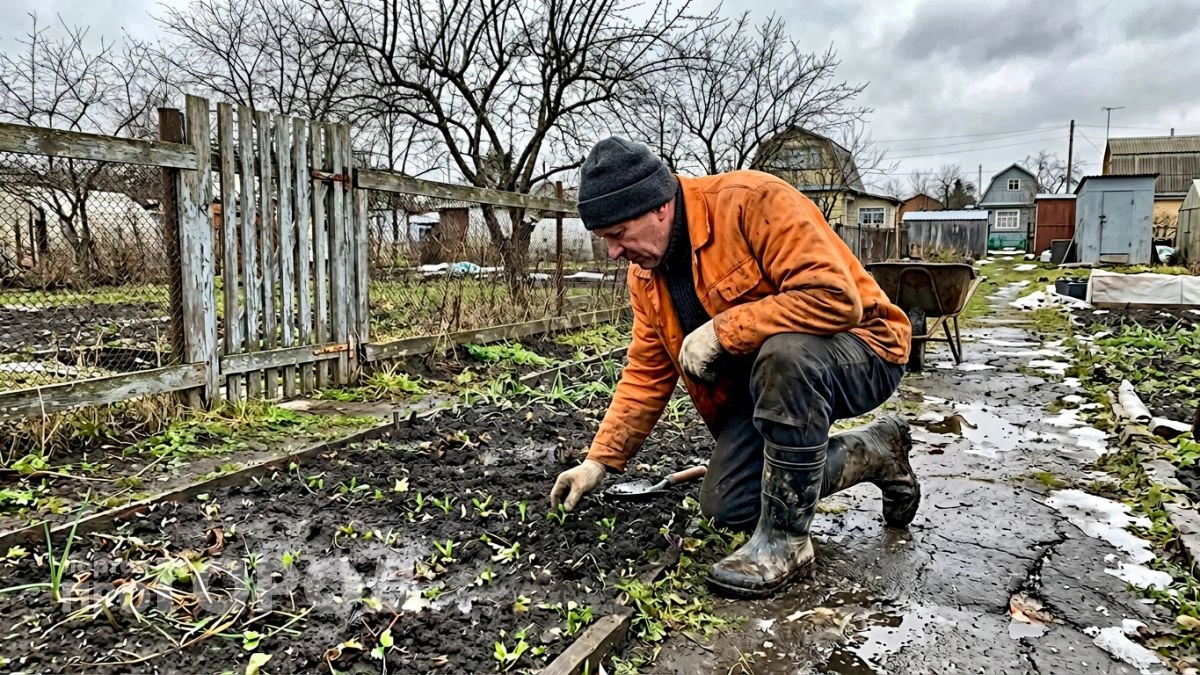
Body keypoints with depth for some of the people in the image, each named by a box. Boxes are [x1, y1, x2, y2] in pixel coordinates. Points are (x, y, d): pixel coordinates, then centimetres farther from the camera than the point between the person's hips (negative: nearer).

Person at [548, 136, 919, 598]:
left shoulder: (750, 201, -25)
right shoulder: (645, 272, 0)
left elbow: (835, 297, -33)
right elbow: (645, 375, 5)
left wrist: (719, 330, -29)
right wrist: (600, 460, 0)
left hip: (861, 352, -7)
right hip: (763, 380, 8)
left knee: (784, 354, -40)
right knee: (727, 506, -3)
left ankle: (785, 538, -21)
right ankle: (875, 451, 16)